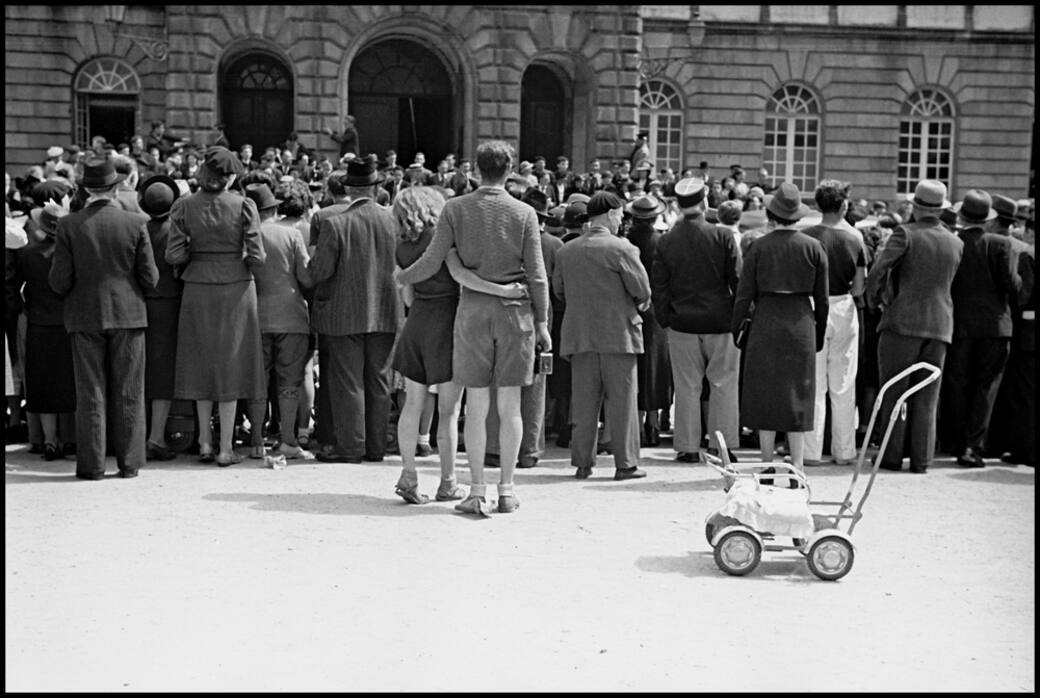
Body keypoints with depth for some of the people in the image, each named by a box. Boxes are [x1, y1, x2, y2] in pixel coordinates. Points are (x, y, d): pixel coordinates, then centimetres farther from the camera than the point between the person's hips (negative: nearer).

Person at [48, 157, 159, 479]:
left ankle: (91, 464, 9)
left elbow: (59, 282, -7)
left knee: (90, 393, 7)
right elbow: (150, 278, -5)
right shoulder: (135, 223, -7)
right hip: (128, 315, 0)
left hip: (85, 317, 0)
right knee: (128, 394, 8)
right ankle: (129, 462, 11)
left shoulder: (69, 225, -7)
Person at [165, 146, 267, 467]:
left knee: (202, 363, 14)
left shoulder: (184, 206, -4)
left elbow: (174, 255, -7)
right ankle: (225, 448, 7)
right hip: (236, 289, -2)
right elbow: (257, 256, -10)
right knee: (230, 365, 5)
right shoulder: (244, 206, -9)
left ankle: (205, 442, 18)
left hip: (198, 290, 2)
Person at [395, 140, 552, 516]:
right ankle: (506, 489, 11)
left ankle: (477, 491, 5)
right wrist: (542, 322, 7)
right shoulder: (524, 214, -1)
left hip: (473, 309, 0)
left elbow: (431, 263, -3)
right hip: (514, 310, 0)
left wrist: (401, 277, 16)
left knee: (476, 405, 5)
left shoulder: (455, 208, -2)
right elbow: (537, 276, -1)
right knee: (509, 405, 6)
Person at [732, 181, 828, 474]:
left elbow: (744, 294, -5)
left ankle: (767, 464, 9)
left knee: (765, 392, 7)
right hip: (801, 323, 1)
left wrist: (735, 329, 5)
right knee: (798, 393, 8)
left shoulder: (758, 246, -5)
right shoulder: (813, 247, -1)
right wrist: (820, 333, 13)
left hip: (766, 323, -1)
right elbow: (822, 298, 3)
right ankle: (797, 464, 6)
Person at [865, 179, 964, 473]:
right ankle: (921, 459, 7)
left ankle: (891, 456, 3)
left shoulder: (906, 233, -8)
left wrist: (874, 301, 3)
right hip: (940, 325, 4)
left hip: (902, 320, -4)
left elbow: (876, 273, -14)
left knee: (893, 393, 2)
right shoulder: (956, 243, 8)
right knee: (927, 397, 7)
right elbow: (950, 284, 14)